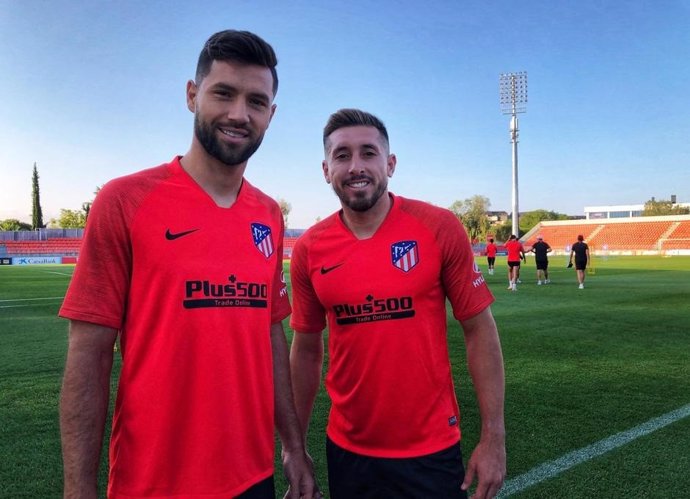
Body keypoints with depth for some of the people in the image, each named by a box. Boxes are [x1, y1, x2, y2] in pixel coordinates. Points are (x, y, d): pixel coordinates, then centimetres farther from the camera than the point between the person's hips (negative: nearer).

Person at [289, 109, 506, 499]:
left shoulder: (440, 228, -11)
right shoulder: (309, 250, -5)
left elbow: (480, 329, -7)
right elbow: (307, 350, 5)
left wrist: (494, 437, -8)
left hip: (432, 451, -2)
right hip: (347, 452, 2)